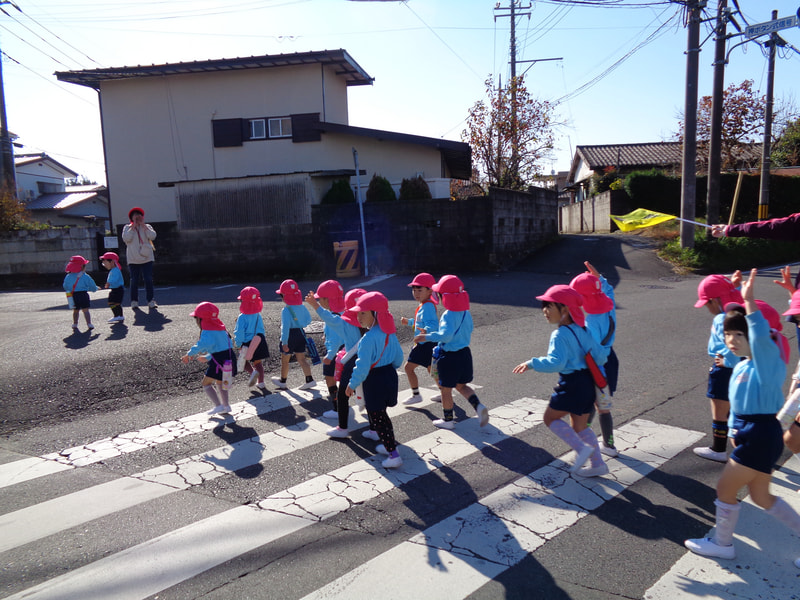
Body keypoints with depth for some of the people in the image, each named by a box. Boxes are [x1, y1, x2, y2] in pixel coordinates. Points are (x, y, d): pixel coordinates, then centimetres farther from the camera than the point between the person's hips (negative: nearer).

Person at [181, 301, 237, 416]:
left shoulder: (207, 332, -12)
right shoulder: (220, 327, 15)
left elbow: (203, 344, -34)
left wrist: (189, 355, -28)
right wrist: (207, 358, 27)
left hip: (219, 361, -8)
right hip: (230, 357, 9)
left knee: (206, 383, 7)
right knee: (219, 382, 27)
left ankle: (218, 406, 1)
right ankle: (226, 405, 31)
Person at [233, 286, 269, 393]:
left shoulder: (242, 317, -15)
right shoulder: (258, 315, 2)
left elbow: (240, 333, -16)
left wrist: (238, 344, -2)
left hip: (248, 344, -5)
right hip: (259, 341, 5)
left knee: (244, 361, 16)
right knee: (258, 363, 18)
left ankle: (252, 372, -12)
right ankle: (261, 383, 21)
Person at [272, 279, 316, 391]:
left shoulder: (285, 310, -20)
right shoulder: (302, 307, 0)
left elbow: (285, 327, -24)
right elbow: (308, 319, 11)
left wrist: (284, 342, -24)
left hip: (290, 336, -6)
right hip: (301, 334, 6)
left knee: (284, 360, 11)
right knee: (301, 359, 12)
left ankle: (282, 382, 26)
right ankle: (309, 380, 6)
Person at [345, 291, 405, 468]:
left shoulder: (368, 339, -24)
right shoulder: (389, 333, 1)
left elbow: (362, 367, -24)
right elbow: (399, 356, 11)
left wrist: (352, 385, -12)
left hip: (374, 380, -8)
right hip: (390, 375, 8)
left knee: (377, 418, 2)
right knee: (382, 414, 24)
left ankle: (393, 454, 2)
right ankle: (389, 444, 36)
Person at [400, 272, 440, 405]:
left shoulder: (427, 306, -20)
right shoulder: (425, 305, 12)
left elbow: (433, 324, -33)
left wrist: (426, 330, -52)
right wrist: (409, 322, 29)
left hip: (425, 344, -11)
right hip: (429, 344, 11)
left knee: (408, 367, -4)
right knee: (431, 369, 21)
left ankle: (416, 395, 6)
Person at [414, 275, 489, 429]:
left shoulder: (448, 315, -23)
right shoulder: (466, 313, 1)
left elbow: (445, 335, -38)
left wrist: (427, 337, -29)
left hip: (449, 357, -7)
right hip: (465, 353, 7)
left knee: (446, 389, 11)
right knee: (461, 386, 23)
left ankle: (448, 420, 25)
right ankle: (478, 406, 4)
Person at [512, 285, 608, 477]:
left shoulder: (560, 335, -18)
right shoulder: (581, 330, 7)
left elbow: (556, 363, -28)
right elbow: (600, 355, 7)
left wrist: (532, 363, -18)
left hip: (571, 384, -9)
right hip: (587, 382, 9)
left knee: (550, 418, 10)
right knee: (580, 426, 20)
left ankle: (582, 448, 1)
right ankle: (598, 464, 23)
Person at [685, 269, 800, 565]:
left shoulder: (767, 361, -16)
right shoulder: (740, 367, 10)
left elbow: (762, 338, -39)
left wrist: (749, 302, -45)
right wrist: (733, 432, 11)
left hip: (760, 437, -9)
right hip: (750, 435, 9)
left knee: (725, 489, 4)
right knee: (762, 497, 20)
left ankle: (722, 543, 23)